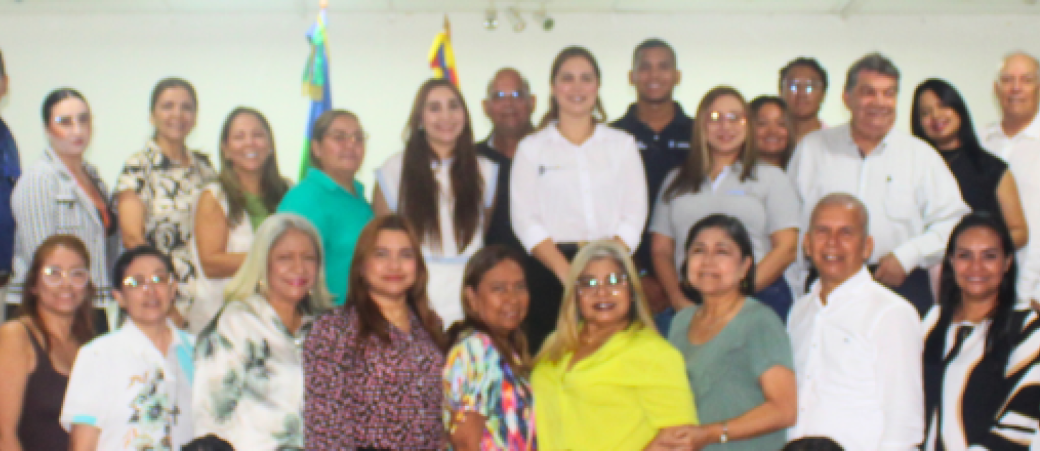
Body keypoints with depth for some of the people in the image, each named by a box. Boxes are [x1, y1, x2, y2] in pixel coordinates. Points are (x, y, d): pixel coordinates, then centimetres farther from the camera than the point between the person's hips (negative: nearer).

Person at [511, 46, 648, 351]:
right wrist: (567, 271, -12)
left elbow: (635, 215, 5)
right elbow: (525, 220, 1)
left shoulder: (623, 145, 14)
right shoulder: (532, 148, 10)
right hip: (550, 271, -1)